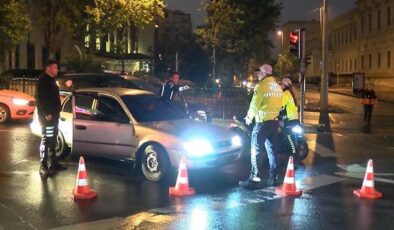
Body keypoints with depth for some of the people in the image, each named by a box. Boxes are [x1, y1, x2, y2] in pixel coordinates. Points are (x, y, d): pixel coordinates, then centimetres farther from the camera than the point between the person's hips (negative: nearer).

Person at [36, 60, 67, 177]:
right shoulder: (43, 80, -12)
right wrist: (47, 113, -25)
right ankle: (43, 166, -7)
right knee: (46, 139, -10)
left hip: (53, 114, 10)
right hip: (47, 116, -10)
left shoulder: (51, 80, 17)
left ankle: (54, 163, 22)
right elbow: (41, 98, -21)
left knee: (53, 140, 14)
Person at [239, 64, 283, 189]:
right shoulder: (277, 87, 13)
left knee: (256, 151, -4)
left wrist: (249, 117, 4)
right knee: (272, 151, 12)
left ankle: (254, 179, -4)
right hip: (275, 121, 8)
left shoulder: (261, 85, -12)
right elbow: (279, 105, 14)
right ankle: (273, 178, 16)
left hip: (263, 122, -8)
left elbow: (254, 105, -11)